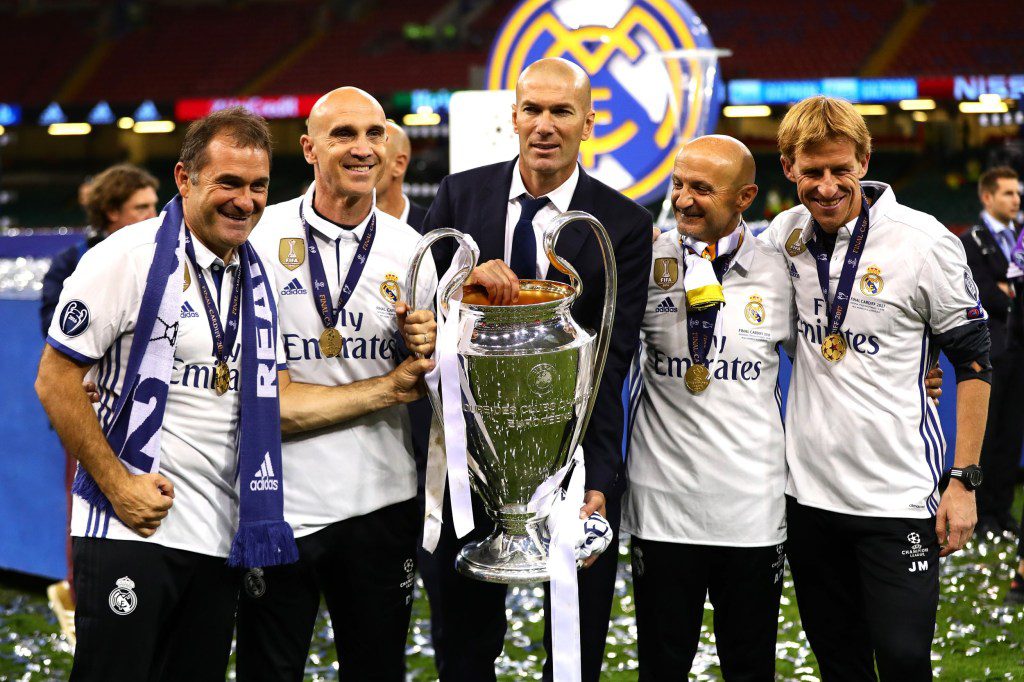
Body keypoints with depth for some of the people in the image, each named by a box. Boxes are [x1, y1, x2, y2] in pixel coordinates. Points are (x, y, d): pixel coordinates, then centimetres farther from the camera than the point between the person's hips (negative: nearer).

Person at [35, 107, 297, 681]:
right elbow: (55, 380, -9)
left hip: (221, 537, 6)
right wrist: (117, 483, -14)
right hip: (131, 531, -6)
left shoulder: (257, 277, 12)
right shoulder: (130, 257, -7)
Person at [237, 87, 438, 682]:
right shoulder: (261, 239, -7)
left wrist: (427, 350, -9)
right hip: (280, 504, -3)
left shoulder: (411, 248, 5)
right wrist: (390, 387, -9)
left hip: (382, 500, 3)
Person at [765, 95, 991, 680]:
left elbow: (974, 361, -5)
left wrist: (963, 479, -8)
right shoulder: (784, 235, 3)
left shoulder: (925, 242, -10)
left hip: (900, 495, -4)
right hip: (809, 489, 5)